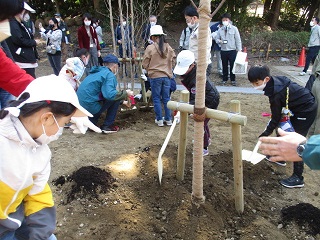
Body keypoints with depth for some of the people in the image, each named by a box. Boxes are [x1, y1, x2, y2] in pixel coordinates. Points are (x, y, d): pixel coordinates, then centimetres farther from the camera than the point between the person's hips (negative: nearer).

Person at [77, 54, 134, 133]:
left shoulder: (97, 72, 20)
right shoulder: (109, 75, -10)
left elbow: (106, 93, 32)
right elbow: (110, 95, -26)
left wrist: (122, 101, 39)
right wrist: (125, 93, -9)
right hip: (91, 107, -9)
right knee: (116, 97, 0)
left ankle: (91, 121, 21)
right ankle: (107, 126, 3)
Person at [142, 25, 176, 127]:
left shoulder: (150, 48, -10)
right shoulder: (169, 48, 0)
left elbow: (145, 64, -4)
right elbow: (173, 61, 8)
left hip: (155, 76, -3)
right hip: (167, 76, 3)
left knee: (156, 99, 9)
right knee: (166, 98, 12)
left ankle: (159, 120, 12)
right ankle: (168, 119, 18)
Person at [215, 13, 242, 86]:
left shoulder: (234, 29, -2)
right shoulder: (220, 30, 6)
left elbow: (238, 40, 0)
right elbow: (217, 38, 11)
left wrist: (239, 50, -4)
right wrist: (219, 41, -14)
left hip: (232, 51, -2)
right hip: (223, 51, 2)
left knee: (232, 65, 2)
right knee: (224, 65, 10)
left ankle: (233, 79, 16)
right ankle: (224, 79, 24)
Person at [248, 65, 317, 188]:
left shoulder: (275, 94, -30)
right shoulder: (275, 80, -4)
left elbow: (276, 118, -19)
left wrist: (266, 133, -8)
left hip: (306, 111, -10)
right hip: (304, 104, 10)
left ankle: (298, 178, -1)